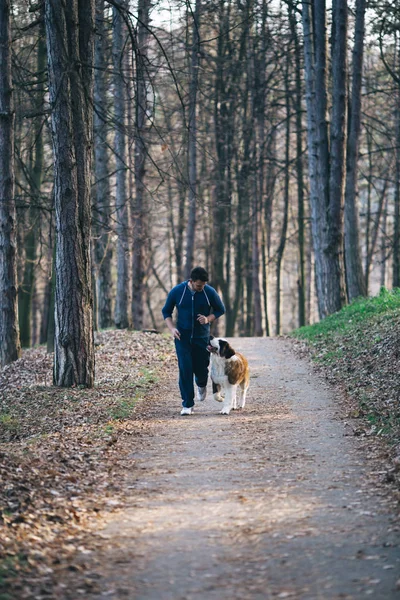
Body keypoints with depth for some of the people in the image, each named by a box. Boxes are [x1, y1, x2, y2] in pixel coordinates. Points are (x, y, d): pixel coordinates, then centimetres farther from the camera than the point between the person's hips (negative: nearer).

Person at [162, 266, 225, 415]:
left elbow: (220, 310, 5)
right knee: (185, 369, -9)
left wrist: (208, 319, -15)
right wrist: (172, 328, -12)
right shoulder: (177, 291, -9)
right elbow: (166, 311, 3)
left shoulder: (209, 292, -9)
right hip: (182, 336, -1)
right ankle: (187, 405, -3)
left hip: (202, 337, 1)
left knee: (201, 368, 4)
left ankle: (201, 385, 42)